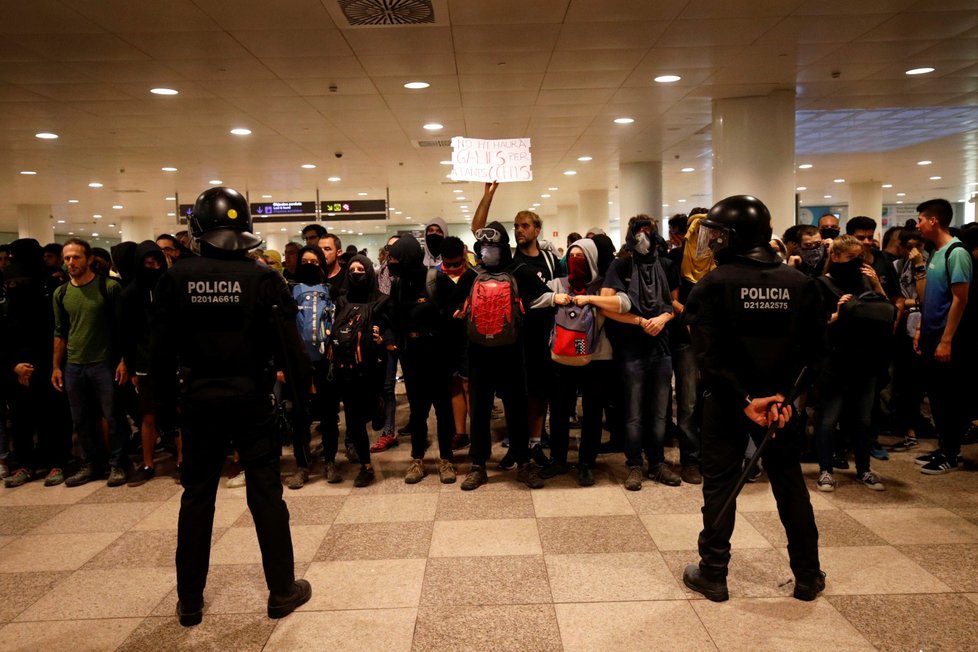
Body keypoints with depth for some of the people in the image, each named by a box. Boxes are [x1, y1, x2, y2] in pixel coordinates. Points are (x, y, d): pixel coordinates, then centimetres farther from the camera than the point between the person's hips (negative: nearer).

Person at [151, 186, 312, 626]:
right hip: (251, 400, -2)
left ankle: (190, 601, 24)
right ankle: (282, 591, 18)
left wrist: (164, 403, 10)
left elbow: (162, 350, 0)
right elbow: (286, 342, -11)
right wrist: (303, 385, 2)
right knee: (266, 494, 7)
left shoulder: (177, 279, -4)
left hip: (199, 401, 2)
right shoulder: (261, 278, -10)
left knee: (196, 497, 13)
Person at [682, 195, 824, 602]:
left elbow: (708, 354, -18)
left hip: (727, 400, -3)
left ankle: (713, 575, 17)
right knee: (790, 483, 16)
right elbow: (811, 350, -2)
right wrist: (785, 396, -3)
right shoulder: (799, 283, 0)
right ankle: (808, 576, 25)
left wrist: (743, 399, -15)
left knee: (720, 484, 8)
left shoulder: (713, 285, -12)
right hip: (781, 400, 3)